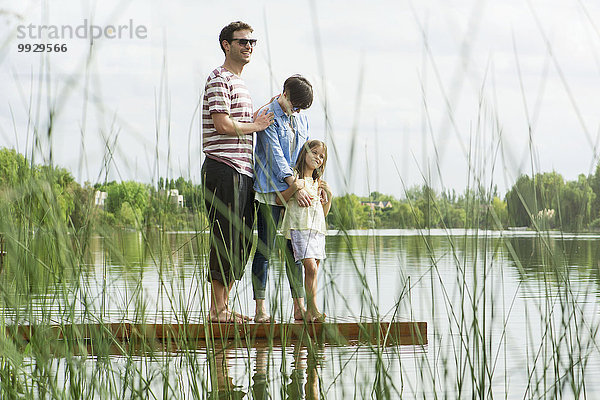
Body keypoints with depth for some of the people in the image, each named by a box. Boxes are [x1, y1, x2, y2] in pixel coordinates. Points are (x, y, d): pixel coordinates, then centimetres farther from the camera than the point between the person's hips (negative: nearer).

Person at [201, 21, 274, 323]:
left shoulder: (239, 82, 23)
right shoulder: (219, 80, -8)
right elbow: (222, 124, -18)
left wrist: (259, 116, 11)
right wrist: (256, 125, -5)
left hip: (242, 171, 10)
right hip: (224, 169, -10)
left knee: (241, 241, 9)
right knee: (225, 239, -9)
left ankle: (224, 306, 14)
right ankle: (217, 309, -5)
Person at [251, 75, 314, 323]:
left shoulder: (302, 119, 14)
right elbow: (275, 155, -15)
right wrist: (295, 186, -22)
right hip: (270, 191, -6)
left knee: (295, 250, 5)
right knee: (265, 249, -4)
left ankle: (299, 307, 7)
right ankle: (260, 309, -2)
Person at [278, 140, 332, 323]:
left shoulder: (318, 182, 23)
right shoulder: (294, 175, 4)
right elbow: (280, 199, -5)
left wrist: (329, 195, 9)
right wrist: (295, 186, -16)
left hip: (318, 228, 6)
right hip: (299, 226, -6)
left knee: (313, 270, 0)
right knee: (311, 267, -18)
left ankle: (309, 312, 0)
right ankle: (314, 309, -20)